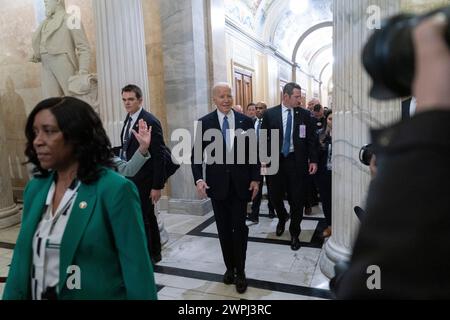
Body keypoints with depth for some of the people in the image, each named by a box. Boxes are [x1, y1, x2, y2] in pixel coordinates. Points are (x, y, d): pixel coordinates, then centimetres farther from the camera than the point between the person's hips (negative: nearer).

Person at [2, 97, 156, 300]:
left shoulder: (115, 189, -21)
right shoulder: (35, 188, 0)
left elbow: (137, 269, -19)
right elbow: (22, 258, 5)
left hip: (96, 294, -5)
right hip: (35, 294, 6)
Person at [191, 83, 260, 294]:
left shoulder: (246, 121, 1)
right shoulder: (204, 122, -1)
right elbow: (197, 154, -1)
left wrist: (255, 178, -3)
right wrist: (199, 179, -14)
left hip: (240, 183, 0)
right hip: (217, 183, 0)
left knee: (240, 228, 4)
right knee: (224, 229, 12)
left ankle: (240, 272, 20)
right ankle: (230, 267, 31)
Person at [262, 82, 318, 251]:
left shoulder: (304, 114, 2)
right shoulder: (270, 114, -1)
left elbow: (311, 139, 3)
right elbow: (264, 138, 1)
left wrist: (313, 160, -3)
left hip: (297, 161, 0)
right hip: (276, 160, 0)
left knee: (297, 198, 5)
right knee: (275, 195, 9)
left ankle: (294, 233, 24)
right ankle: (282, 218, 42)